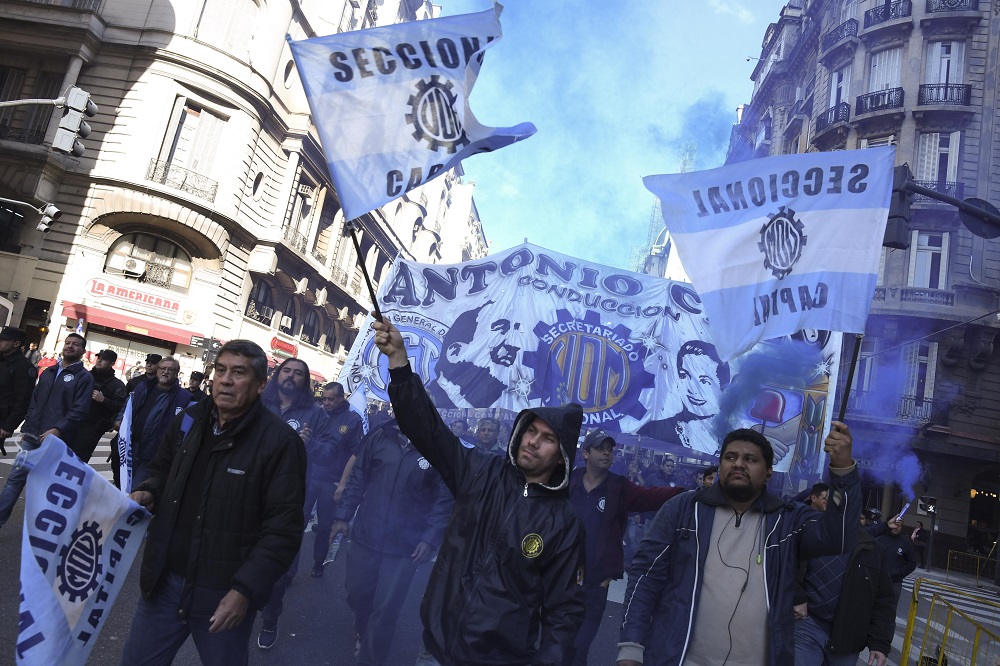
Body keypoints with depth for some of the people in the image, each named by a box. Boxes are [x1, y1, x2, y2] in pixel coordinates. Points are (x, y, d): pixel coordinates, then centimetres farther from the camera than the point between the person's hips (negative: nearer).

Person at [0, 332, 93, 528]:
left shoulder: (84, 377, -3)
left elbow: (79, 410, -12)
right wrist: (27, 428, 11)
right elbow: (34, 402, 19)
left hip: (56, 440, -5)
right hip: (32, 437, 5)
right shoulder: (48, 372, 16)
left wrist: (58, 429, -22)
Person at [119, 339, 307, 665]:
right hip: (164, 582, 5)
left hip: (225, 595, -5)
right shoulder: (187, 421, 4)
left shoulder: (281, 442, -16)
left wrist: (245, 590, -21)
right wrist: (148, 493, -1)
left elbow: (283, 528, -17)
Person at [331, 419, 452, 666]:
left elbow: (446, 498, -9)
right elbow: (358, 479, 5)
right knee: (357, 594, 18)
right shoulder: (379, 436, -3)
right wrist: (342, 515, 4)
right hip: (365, 535, 3)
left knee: (386, 607, 3)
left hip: (405, 546, -3)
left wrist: (430, 539, -14)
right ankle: (364, 633, 49)